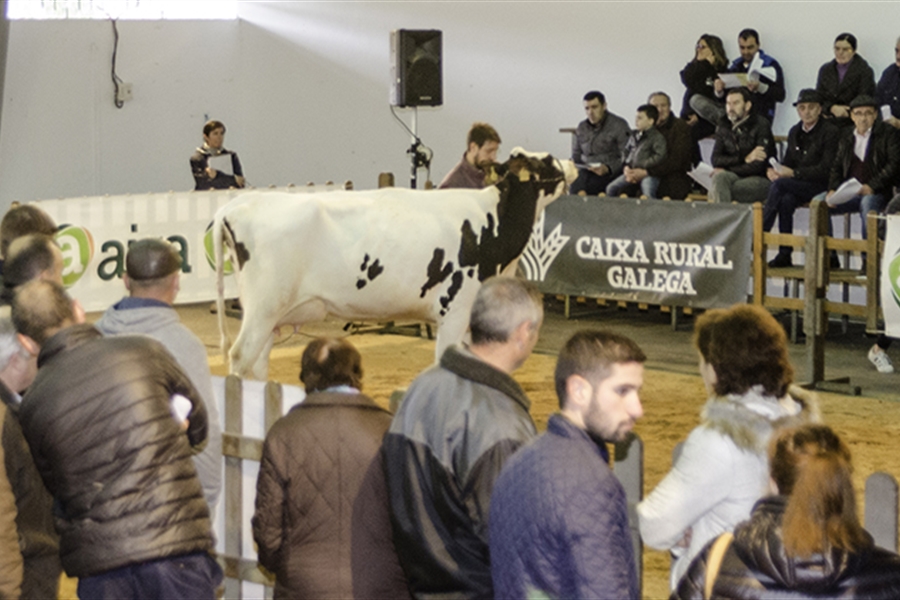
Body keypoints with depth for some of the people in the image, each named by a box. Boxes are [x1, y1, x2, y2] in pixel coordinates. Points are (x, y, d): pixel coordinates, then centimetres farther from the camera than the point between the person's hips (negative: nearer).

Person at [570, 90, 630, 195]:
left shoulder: (619, 125, 1)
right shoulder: (581, 128, 19)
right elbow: (576, 156, 25)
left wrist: (608, 169, -22)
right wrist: (572, 165, 2)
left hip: (610, 173, -4)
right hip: (586, 170, 4)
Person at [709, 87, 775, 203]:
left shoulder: (761, 125, -4)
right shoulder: (723, 127, 12)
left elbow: (759, 165, -12)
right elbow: (716, 160, 0)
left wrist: (726, 170, -9)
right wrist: (745, 159, -12)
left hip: (760, 180, -5)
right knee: (719, 177, -32)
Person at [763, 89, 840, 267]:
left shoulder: (830, 131, -6)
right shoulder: (794, 132, 16)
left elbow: (826, 169, -12)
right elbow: (788, 162, 19)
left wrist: (793, 173, -19)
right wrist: (775, 170, -6)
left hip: (820, 186, -5)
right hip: (796, 186, 5)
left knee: (779, 185, -28)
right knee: (786, 200, -29)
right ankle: (784, 254, -26)